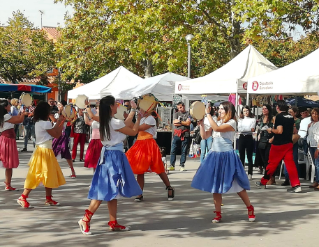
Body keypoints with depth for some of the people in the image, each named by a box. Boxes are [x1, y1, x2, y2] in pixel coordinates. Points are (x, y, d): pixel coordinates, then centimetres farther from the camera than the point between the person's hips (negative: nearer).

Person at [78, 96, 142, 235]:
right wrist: (138, 119, 8)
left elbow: (124, 125, 15)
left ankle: (113, 223, 17)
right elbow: (133, 132, -7)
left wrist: (132, 113, 23)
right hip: (115, 156, -9)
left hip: (107, 155, 9)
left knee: (112, 191, 12)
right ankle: (85, 220, -6)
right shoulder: (115, 123, -17)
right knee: (107, 191, -7)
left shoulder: (105, 121, 8)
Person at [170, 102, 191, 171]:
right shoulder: (176, 114, 14)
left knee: (184, 151, 1)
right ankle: (172, 165, 2)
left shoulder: (188, 114, 6)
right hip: (177, 134, 2)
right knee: (173, 150, -2)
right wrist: (184, 123, -4)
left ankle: (182, 166, 7)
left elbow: (188, 123, -7)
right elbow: (174, 123, -1)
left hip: (185, 134, -2)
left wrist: (179, 121, -3)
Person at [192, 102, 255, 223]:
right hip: (215, 156, 7)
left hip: (227, 156, -7)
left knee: (237, 185, -2)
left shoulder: (232, 123, -7)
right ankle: (218, 214, 12)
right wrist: (201, 123, 1)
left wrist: (208, 114, -18)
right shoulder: (218, 122, 15)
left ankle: (250, 208, 16)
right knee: (215, 185, 5)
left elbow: (217, 128, -24)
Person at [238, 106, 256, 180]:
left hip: (249, 138, -3)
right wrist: (249, 129, -8)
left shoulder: (253, 119, 5)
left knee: (249, 156, -2)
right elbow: (239, 129, -1)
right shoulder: (240, 120, 13)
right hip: (242, 138, 3)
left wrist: (243, 129, -9)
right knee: (241, 156, 5)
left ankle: (250, 173, -1)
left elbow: (252, 129, -7)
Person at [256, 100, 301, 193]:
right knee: (290, 163, 0)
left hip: (278, 144, -6)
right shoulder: (291, 117, 9)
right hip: (289, 143, 6)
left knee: (272, 163, 7)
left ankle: (263, 181, 22)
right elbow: (294, 131, 17)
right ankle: (296, 185, -10)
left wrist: (271, 130, -3)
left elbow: (279, 131, -19)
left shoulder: (279, 116, -13)